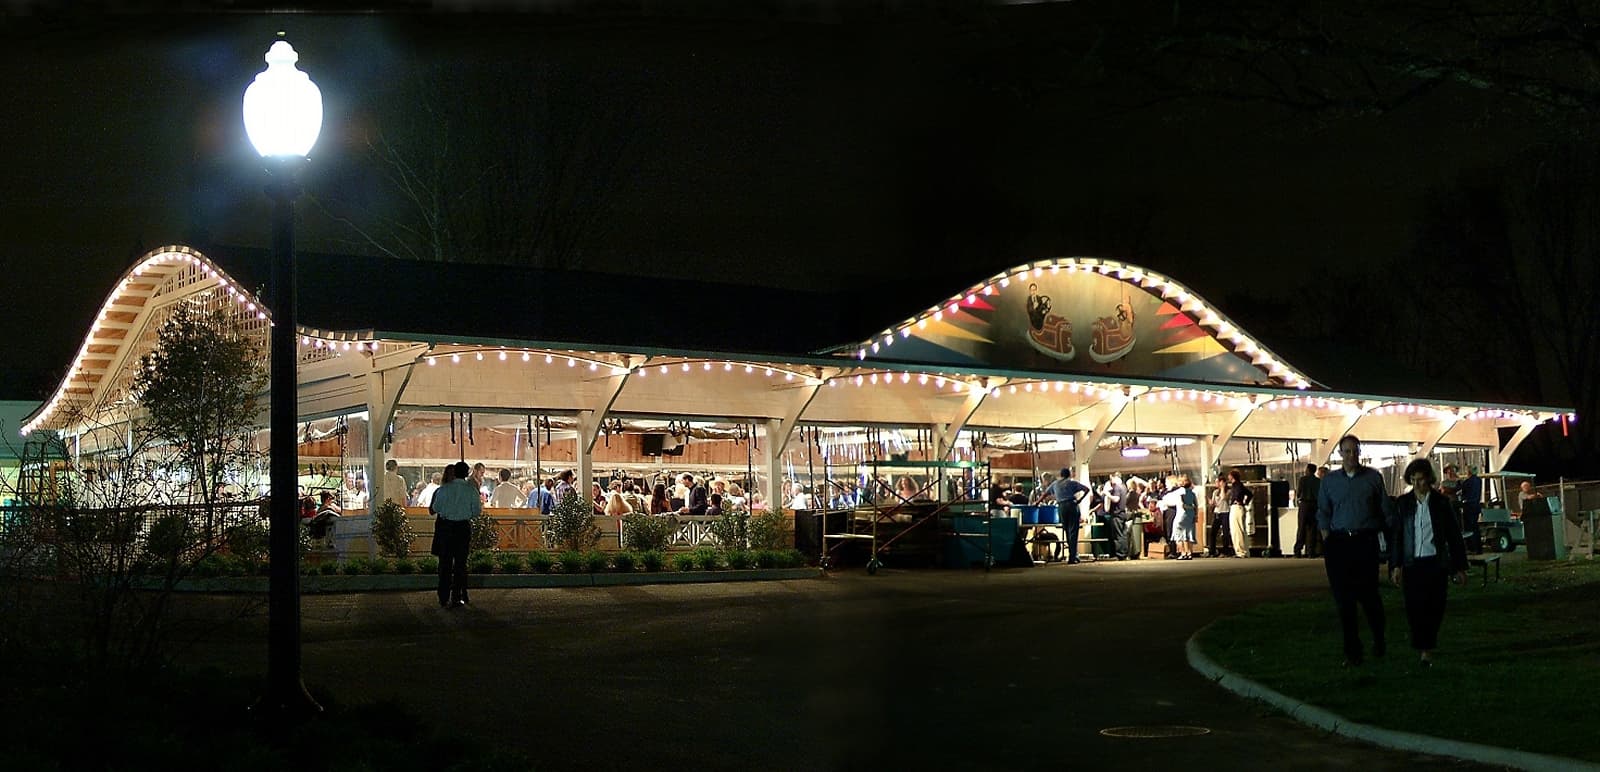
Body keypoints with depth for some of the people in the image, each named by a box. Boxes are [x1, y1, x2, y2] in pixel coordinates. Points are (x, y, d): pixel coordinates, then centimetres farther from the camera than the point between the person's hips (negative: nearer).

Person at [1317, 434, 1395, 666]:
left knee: (1368, 594, -4)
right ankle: (1352, 651, 7)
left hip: (1366, 542, -2)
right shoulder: (1329, 481, 11)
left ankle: (1379, 641, 22)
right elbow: (1323, 515, 12)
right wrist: (1327, 543, 1)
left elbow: (1387, 511, 9)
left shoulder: (1373, 478, 6)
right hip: (1338, 543, 2)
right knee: (1343, 599, 0)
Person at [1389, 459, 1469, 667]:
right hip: (1412, 563, 1)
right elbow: (1396, 537, 9)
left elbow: (1454, 536, 8)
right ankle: (1424, 648, 11)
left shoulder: (1441, 503, 4)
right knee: (1414, 607, -5)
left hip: (1436, 563, -1)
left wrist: (1459, 567, 7)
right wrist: (1395, 566, 1)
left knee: (1434, 607, -4)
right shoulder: (1403, 504, 7)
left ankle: (1426, 649, 6)